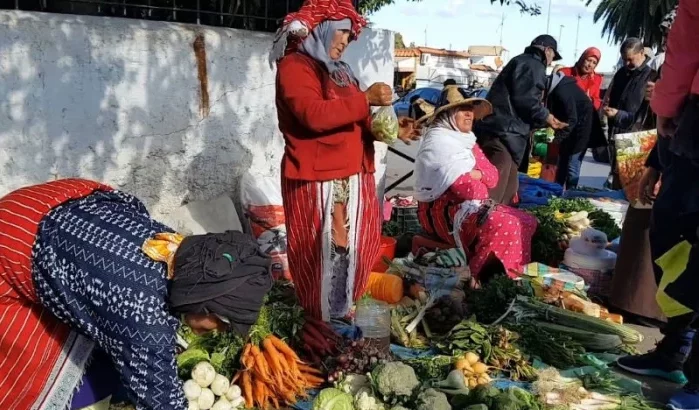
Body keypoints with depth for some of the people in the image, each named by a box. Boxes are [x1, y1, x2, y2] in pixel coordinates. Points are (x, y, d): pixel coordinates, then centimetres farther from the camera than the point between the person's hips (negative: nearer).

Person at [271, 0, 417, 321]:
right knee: (323, 251, 0)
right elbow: (314, 116, -23)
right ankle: (324, 318, 14)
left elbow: (356, 122, 20)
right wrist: (366, 98, -20)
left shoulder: (338, 71, 18)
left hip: (352, 176, 8)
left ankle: (343, 305, 29)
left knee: (352, 246, 13)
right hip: (317, 181, -8)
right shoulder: (294, 66, -8)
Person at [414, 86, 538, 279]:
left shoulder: (466, 140, 15)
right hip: (445, 211, -10)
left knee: (526, 222, 0)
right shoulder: (438, 141, -14)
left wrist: (477, 174, -13)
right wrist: (481, 180, -2)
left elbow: (493, 176, 7)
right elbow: (467, 189, -22)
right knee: (504, 226, -29)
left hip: (473, 206, 10)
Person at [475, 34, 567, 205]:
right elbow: (525, 99, -15)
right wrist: (545, 116, -1)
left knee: (509, 187, 14)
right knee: (495, 188, -17)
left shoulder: (523, 63, 29)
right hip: (502, 131, -10)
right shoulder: (533, 65, -3)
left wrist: (546, 120, 29)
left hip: (501, 130, 10)